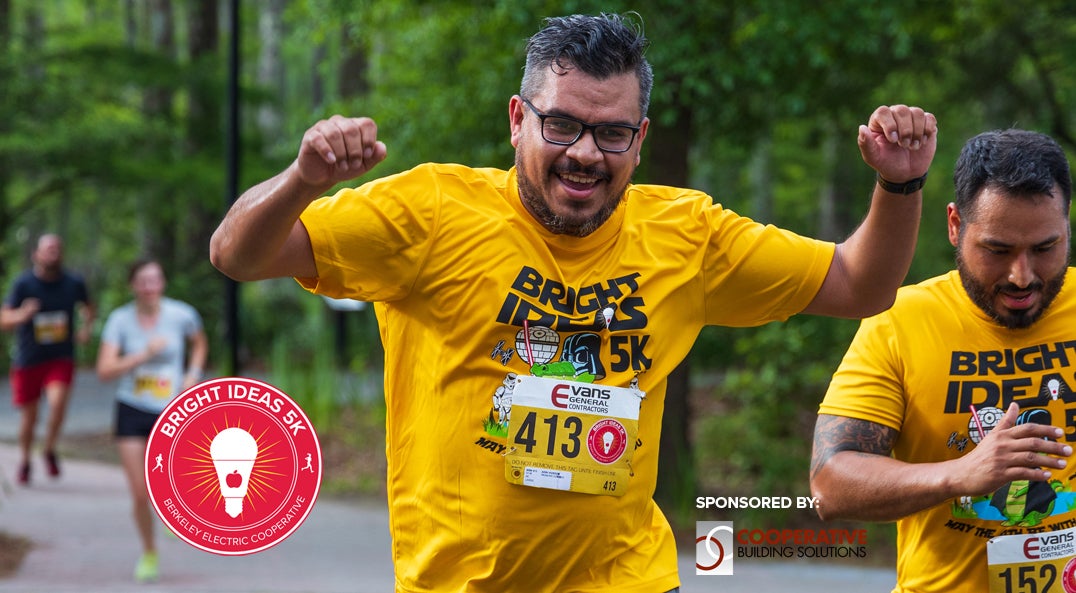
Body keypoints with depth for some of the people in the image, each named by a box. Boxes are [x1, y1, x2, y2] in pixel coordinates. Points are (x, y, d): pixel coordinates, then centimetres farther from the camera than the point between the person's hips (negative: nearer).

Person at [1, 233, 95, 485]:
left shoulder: (74, 283, -3)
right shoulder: (23, 283, -11)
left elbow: (88, 307, 18)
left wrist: (86, 327, 0)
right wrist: (22, 315, -35)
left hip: (61, 359, 0)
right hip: (28, 360, 0)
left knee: (58, 401, -25)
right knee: (29, 416, 9)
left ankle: (50, 452, -2)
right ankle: (24, 460, 34)